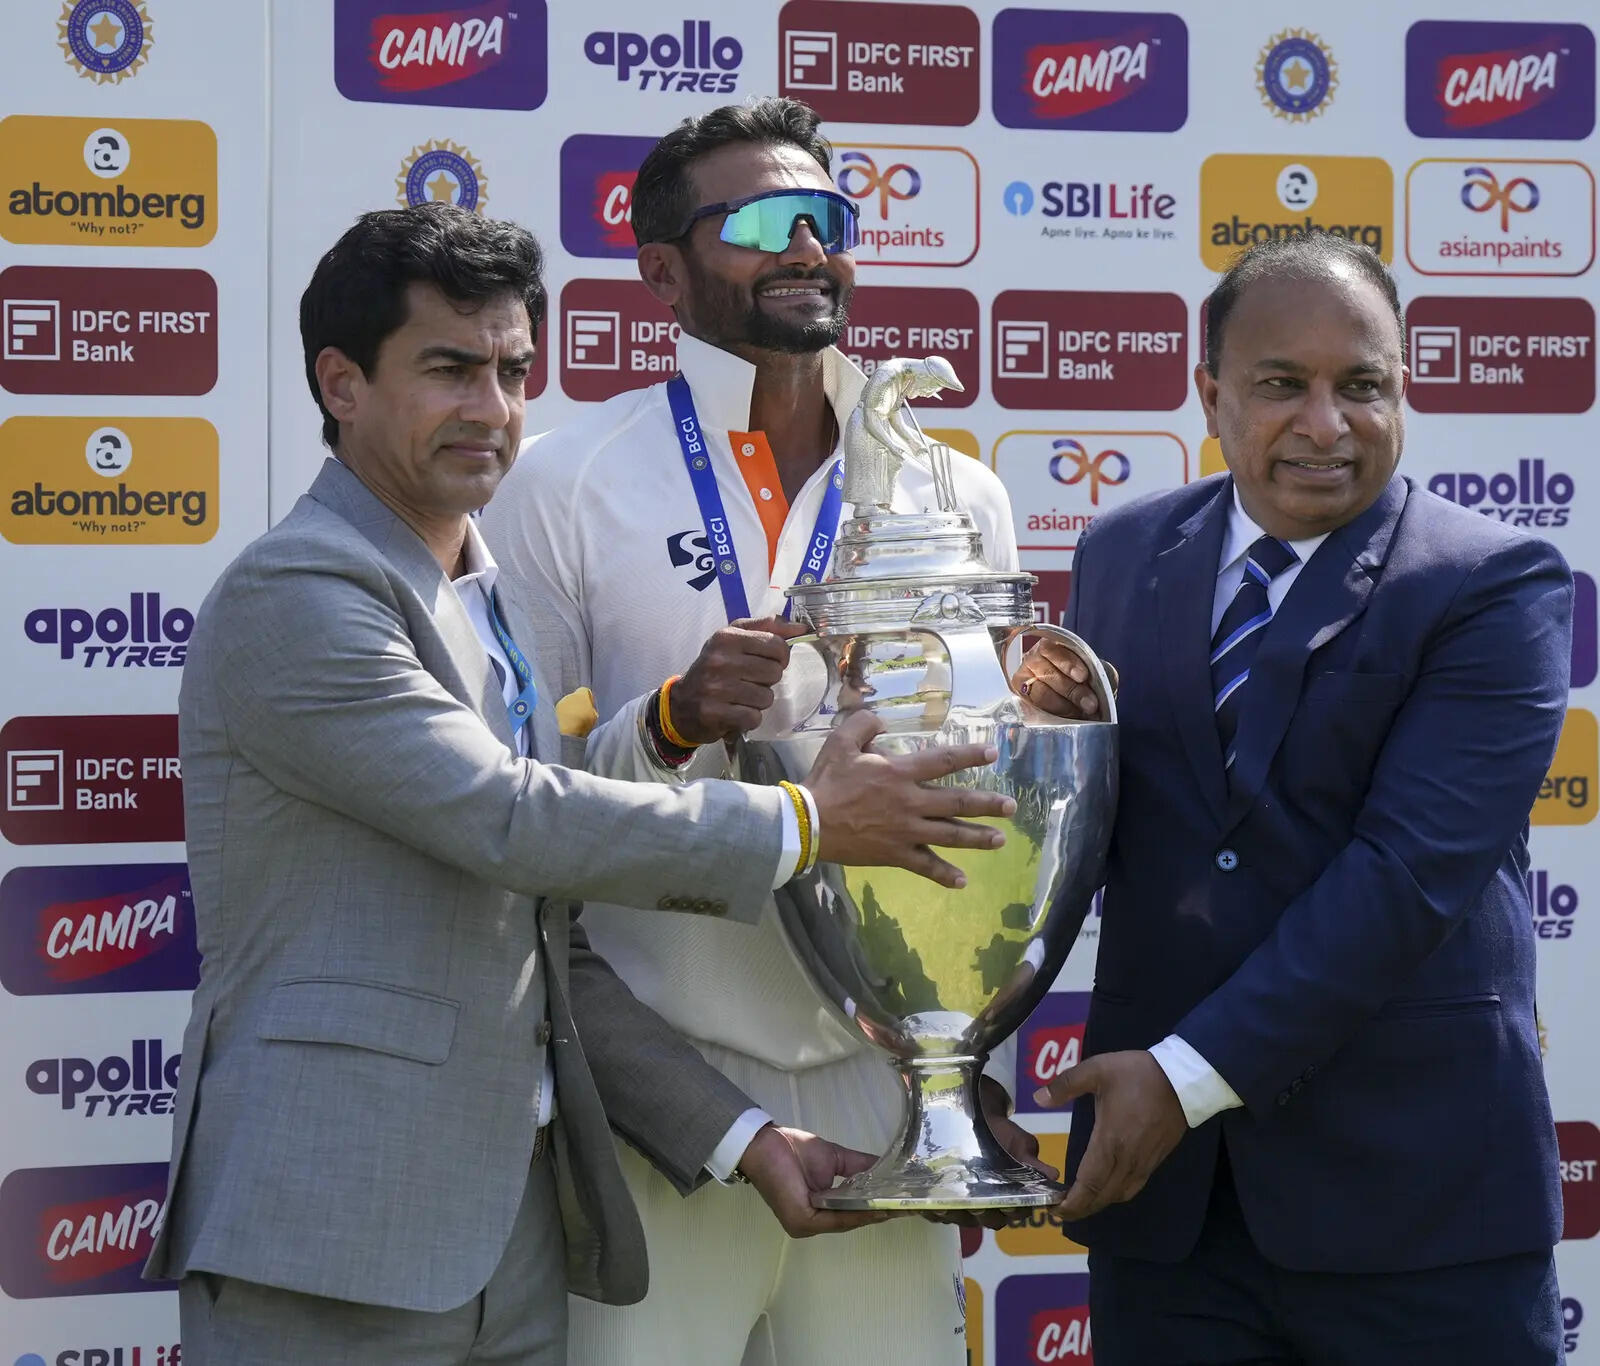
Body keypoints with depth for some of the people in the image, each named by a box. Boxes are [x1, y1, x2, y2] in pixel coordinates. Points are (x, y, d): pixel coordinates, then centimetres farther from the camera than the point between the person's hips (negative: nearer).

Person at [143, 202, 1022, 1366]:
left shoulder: (490, 611, 18)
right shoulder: (293, 597, -10)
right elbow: (514, 820, -18)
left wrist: (740, 1139, 10)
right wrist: (806, 824, -9)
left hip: (518, 1226, 8)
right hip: (338, 1235, -8)